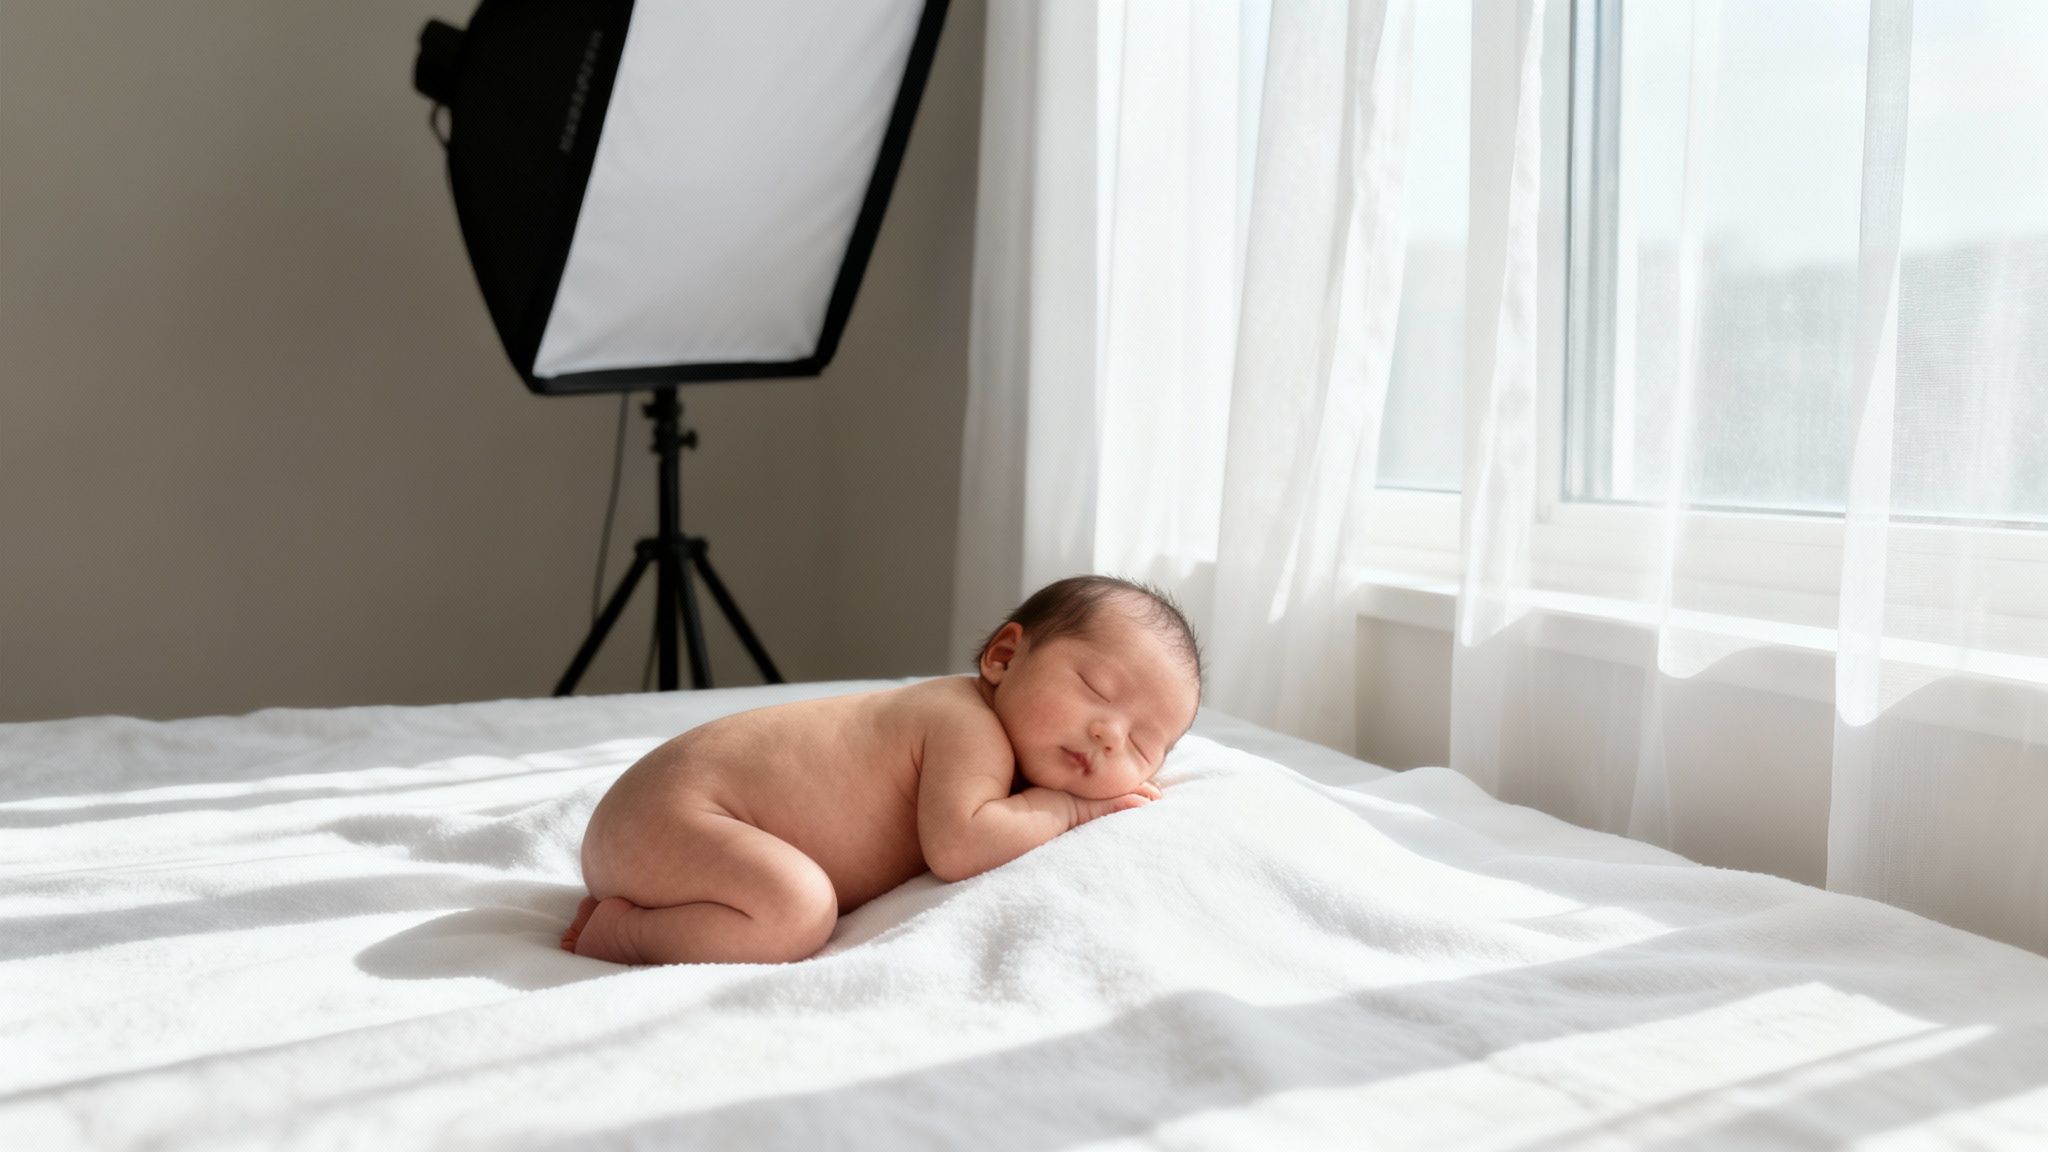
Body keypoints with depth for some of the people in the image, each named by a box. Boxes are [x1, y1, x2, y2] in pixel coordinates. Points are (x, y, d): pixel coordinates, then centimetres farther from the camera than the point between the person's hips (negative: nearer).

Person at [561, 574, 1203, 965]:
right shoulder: (973, 729, -21)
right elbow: (956, 846, -34)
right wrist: (1066, 806, -18)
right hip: (669, 814, -10)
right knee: (796, 910, -34)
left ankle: (625, 897, 20)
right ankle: (617, 934, -11)